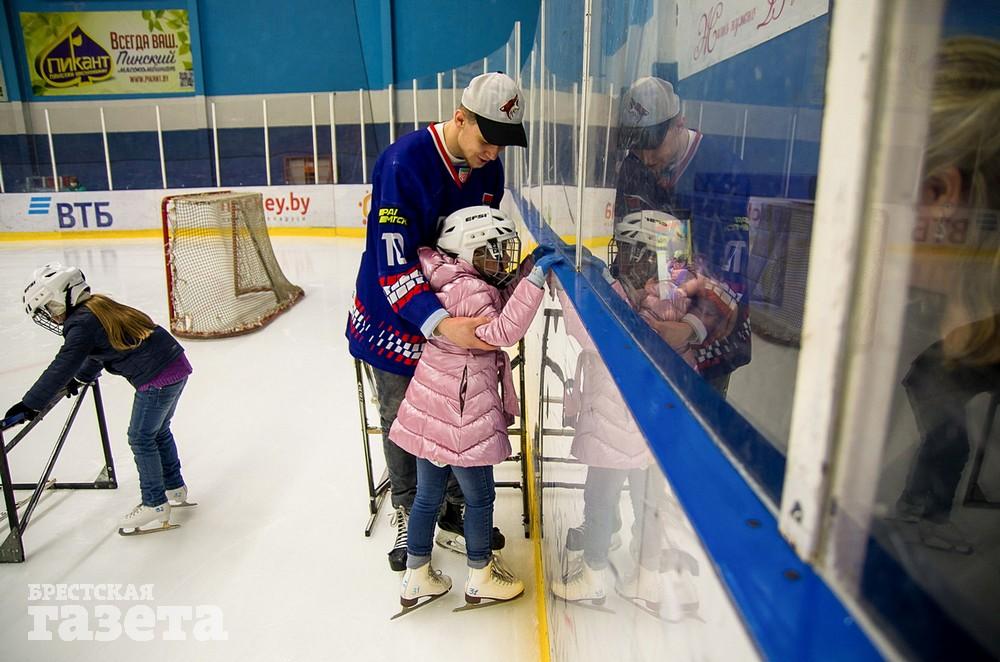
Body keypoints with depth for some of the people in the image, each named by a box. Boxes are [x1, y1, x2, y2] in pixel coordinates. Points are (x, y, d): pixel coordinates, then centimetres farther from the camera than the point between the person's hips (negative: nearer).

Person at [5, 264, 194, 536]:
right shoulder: (98, 307, 17)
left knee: (141, 438, 4)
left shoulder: (82, 323, -12)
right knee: (159, 432, 22)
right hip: (177, 365, 10)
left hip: (157, 379, -10)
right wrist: (80, 379, 40)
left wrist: (30, 403, -9)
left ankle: (155, 507, 13)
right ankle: (174, 489, 35)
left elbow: (61, 368, -14)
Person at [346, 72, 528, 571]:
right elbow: (393, 266, -30)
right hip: (395, 318, -5)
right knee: (401, 420, 10)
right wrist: (439, 323, -42)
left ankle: (450, 514, 29)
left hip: (455, 315, 5)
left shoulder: (488, 169, -4)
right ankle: (408, 513, 33)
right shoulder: (403, 163, -25)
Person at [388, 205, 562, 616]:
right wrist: (534, 280, -31)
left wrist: (528, 269, 8)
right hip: (461, 417, -9)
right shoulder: (469, 290, -19)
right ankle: (480, 580, 31)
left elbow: (500, 301, 17)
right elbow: (503, 331, -31)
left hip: (427, 410, 9)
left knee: (428, 495, 19)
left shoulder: (449, 280, 9)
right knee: (480, 497, 12)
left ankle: (416, 581, 33)